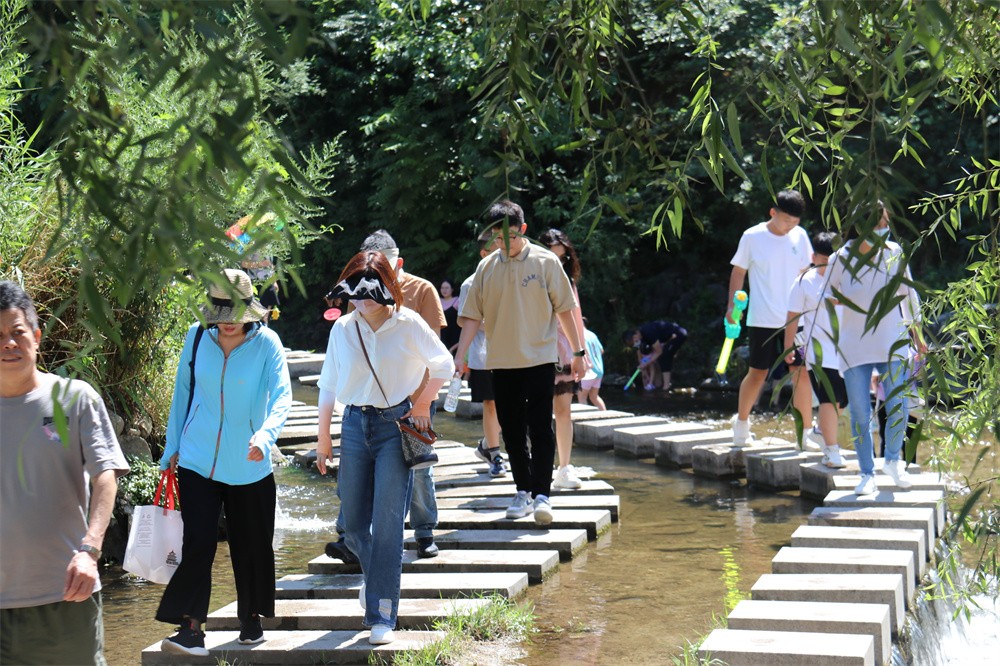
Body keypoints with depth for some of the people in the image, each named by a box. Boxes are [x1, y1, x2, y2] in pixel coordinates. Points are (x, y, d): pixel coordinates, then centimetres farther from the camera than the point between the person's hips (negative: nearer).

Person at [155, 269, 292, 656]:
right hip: (198, 461, 1)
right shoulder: (197, 337, -1)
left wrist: (265, 434, -40)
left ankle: (252, 617, 30)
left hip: (248, 466, -1)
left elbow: (281, 396, -21)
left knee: (251, 546, 11)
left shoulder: (266, 343, -10)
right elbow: (182, 392, 10)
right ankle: (190, 628, -4)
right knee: (198, 544, -8)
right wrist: (172, 447, 11)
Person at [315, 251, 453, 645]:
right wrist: (323, 436, 12)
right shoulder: (342, 329, 4)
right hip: (355, 425, 4)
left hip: (397, 425, -4)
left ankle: (382, 616, -6)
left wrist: (422, 405, 0)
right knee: (353, 523, 8)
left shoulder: (408, 324, -6)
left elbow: (443, 365, 4)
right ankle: (376, 576, 39)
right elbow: (328, 385, 12)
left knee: (387, 524, -9)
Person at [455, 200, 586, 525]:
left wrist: (578, 352, 0)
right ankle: (523, 491, 18)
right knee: (512, 432, 8)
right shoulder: (486, 267, 4)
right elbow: (473, 315, 5)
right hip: (501, 362, 3)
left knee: (540, 429, -8)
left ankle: (542, 494, -6)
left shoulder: (545, 261, -3)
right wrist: (460, 355, -4)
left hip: (540, 358, -3)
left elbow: (564, 309, 1)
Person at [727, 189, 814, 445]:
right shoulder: (752, 237, -6)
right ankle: (741, 421, 24)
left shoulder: (799, 236, 4)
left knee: (801, 372, -1)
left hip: (794, 318, 3)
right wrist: (732, 305, -7)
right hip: (762, 320, -3)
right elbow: (738, 271, 2)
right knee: (758, 373, 2)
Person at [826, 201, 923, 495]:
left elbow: (908, 294, 13)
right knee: (860, 414, 0)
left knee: (898, 408, -4)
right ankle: (867, 474, 15)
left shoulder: (895, 254, -1)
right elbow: (824, 300, 4)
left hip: (893, 344, 1)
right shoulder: (841, 260, -8)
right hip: (854, 347, -1)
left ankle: (893, 461, 22)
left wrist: (915, 332, 17)